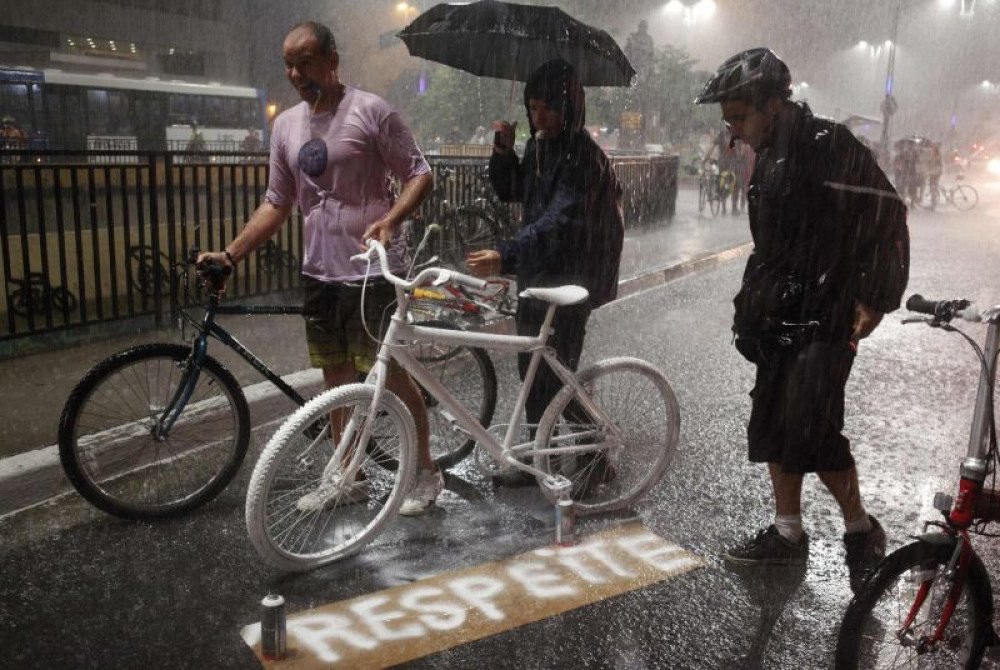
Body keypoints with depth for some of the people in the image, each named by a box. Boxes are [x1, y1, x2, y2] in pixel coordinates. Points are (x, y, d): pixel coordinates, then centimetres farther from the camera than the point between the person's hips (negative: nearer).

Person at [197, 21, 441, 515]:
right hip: (319, 273, 6)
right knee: (337, 377, 13)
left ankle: (426, 471, 17)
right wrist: (230, 253, 4)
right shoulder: (285, 125, 10)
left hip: (371, 270, -6)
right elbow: (276, 203, 13)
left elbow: (419, 174, -9)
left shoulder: (370, 110, -8)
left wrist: (388, 220, -26)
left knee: (389, 373, -1)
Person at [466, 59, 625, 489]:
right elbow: (508, 191, 15)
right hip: (535, 275, 8)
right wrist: (503, 150, -3)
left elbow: (561, 222, -30)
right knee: (533, 371, 14)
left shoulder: (582, 155, -18)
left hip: (566, 282, -8)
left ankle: (594, 460, 15)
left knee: (556, 373, -3)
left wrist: (506, 255, -42)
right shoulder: (538, 146, 8)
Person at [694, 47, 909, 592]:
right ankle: (787, 534, 23)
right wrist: (751, 303, 20)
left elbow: (886, 215, -16)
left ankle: (861, 531, 10)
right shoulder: (770, 158, 13)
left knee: (811, 429, -12)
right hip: (780, 320, 9)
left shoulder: (829, 147, -14)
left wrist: (873, 300, -19)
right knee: (772, 424, 10)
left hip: (825, 319, -9)